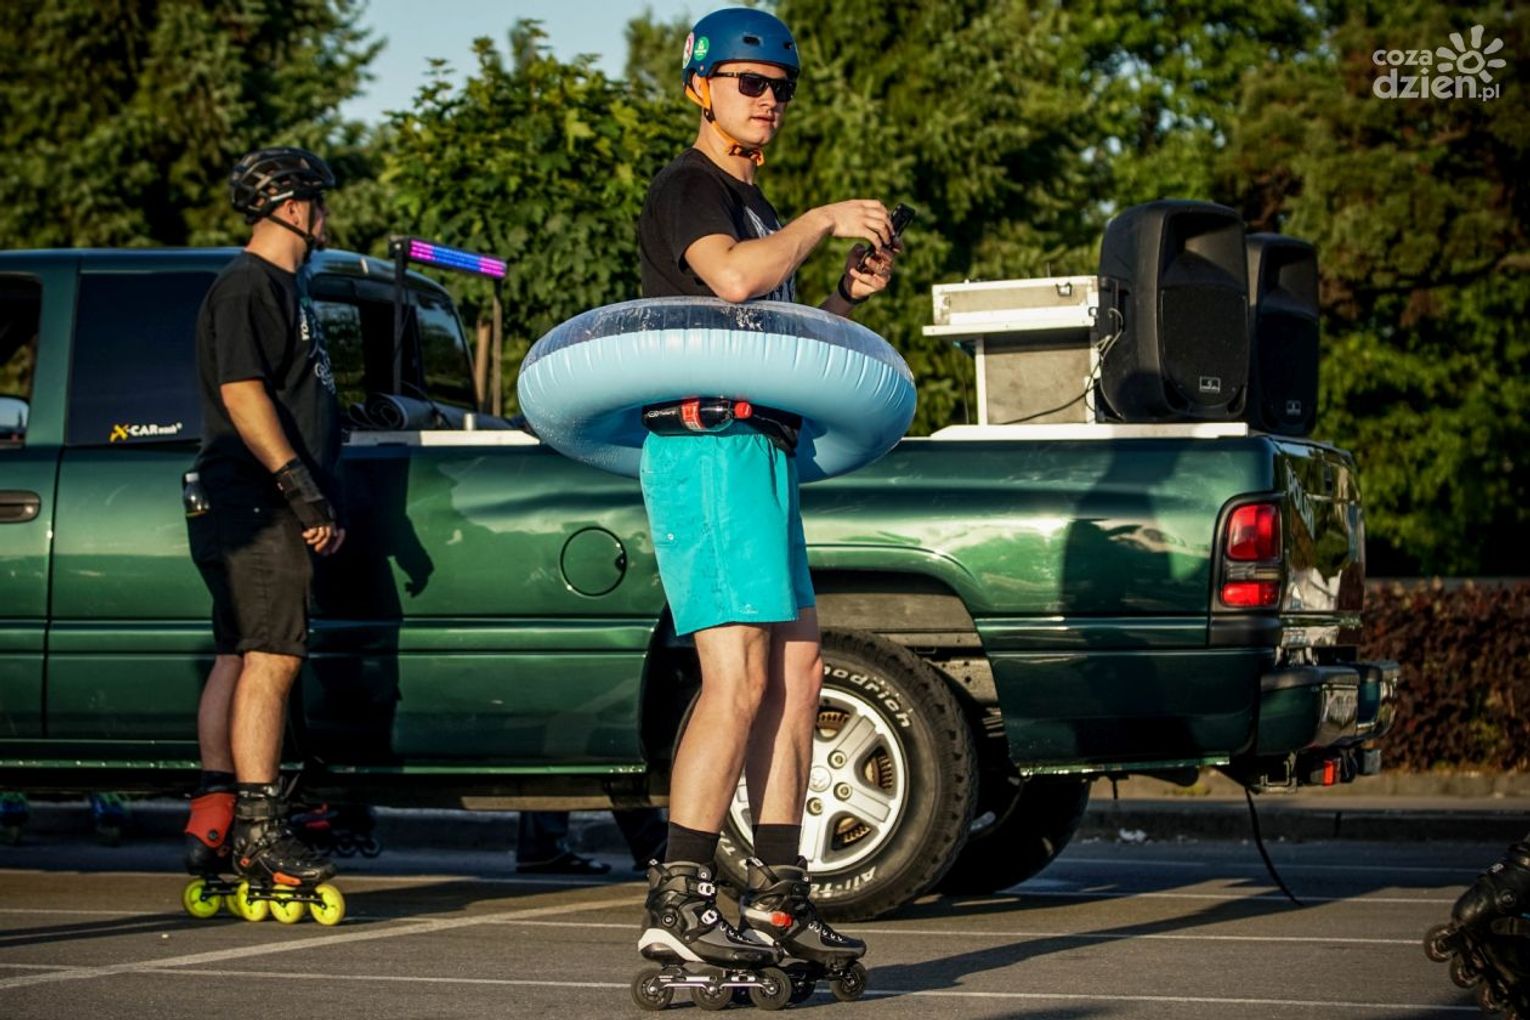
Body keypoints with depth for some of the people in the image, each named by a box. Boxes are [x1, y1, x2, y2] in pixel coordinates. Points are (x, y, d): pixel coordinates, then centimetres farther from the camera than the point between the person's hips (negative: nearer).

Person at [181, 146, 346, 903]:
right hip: (250, 504, -10)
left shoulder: (282, 289, 23)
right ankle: (260, 830, -16)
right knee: (270, 659, -14)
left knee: (239, 659, 8)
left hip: (271, 509, 10)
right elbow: (241, 392, -18)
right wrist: (299, 485, -22)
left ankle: (212, 819, 9)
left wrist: (323, 500, 26)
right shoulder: (247, 286, -9)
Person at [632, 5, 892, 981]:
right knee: (738, 681, -16)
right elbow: (731, 278, -24)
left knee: (796, 677, 8)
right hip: (707, 448, -10)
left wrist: (849, 295, 13)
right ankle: (679, 901, -16)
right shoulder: (686, 187, -3)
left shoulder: (756, 208, 26)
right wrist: (826, 222, -12)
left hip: (764, 452, 10)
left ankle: (778, 900, 11)